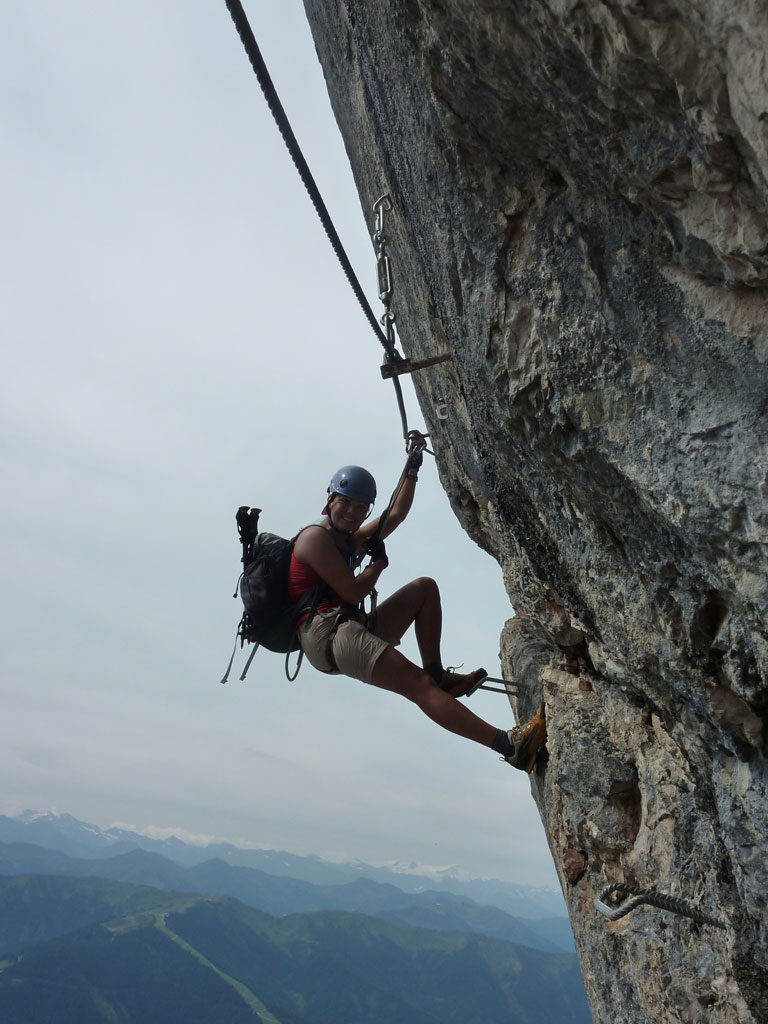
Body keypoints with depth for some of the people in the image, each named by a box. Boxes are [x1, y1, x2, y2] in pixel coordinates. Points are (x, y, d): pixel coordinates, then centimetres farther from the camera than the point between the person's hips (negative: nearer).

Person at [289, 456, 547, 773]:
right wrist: (378, 563, 4)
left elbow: (395, 516, 29)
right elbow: (352, 593, -13)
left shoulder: (352, 539, 24)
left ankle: (438, 676, -1)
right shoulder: (315, 537, -5)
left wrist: (411, 473, 23)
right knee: (417, 683, -25)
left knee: (425, 587, 11)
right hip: (326, 632, -10)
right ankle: (509, 744, -34)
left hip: (353, 629, 10)